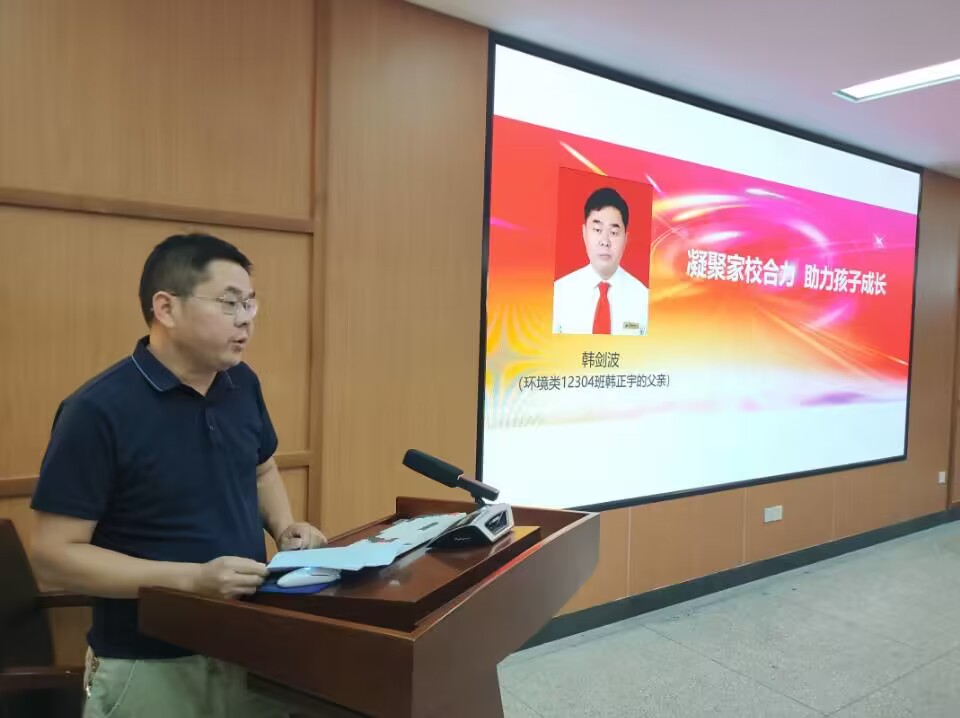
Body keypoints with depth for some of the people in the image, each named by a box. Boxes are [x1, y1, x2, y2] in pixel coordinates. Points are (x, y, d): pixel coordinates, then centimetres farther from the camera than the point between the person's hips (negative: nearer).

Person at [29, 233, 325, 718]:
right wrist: (192, 578, -26)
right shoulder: (98, 410, -19)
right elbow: (53, 555, -18)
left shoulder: (243, 384, -1)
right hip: (147, 667, -5)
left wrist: (284, 528, -4)